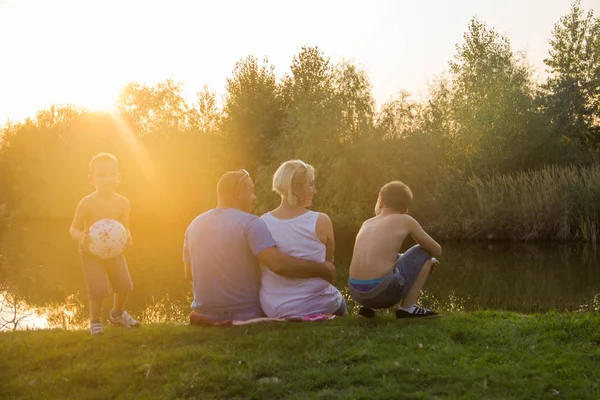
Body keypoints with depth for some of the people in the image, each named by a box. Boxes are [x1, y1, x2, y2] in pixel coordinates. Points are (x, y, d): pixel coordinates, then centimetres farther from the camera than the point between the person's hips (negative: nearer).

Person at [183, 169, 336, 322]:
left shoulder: (194, 225, 5)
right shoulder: (250, 223, -15)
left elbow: (190, 274, 13)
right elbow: (278, 263, -27)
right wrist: (322, 269, -17)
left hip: (205, 316, 6)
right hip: (246, 315, -6)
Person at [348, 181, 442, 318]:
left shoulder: (367, 223, 19)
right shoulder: (405, 220, 4)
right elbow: (437, 250, 12)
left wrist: (417, 264, 34)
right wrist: (426, 261, 34)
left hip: (355, 293, 6)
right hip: (383, 290, -6)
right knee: (424, 252, 15)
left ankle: (367, 307, 21)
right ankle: (407, 307, 10)